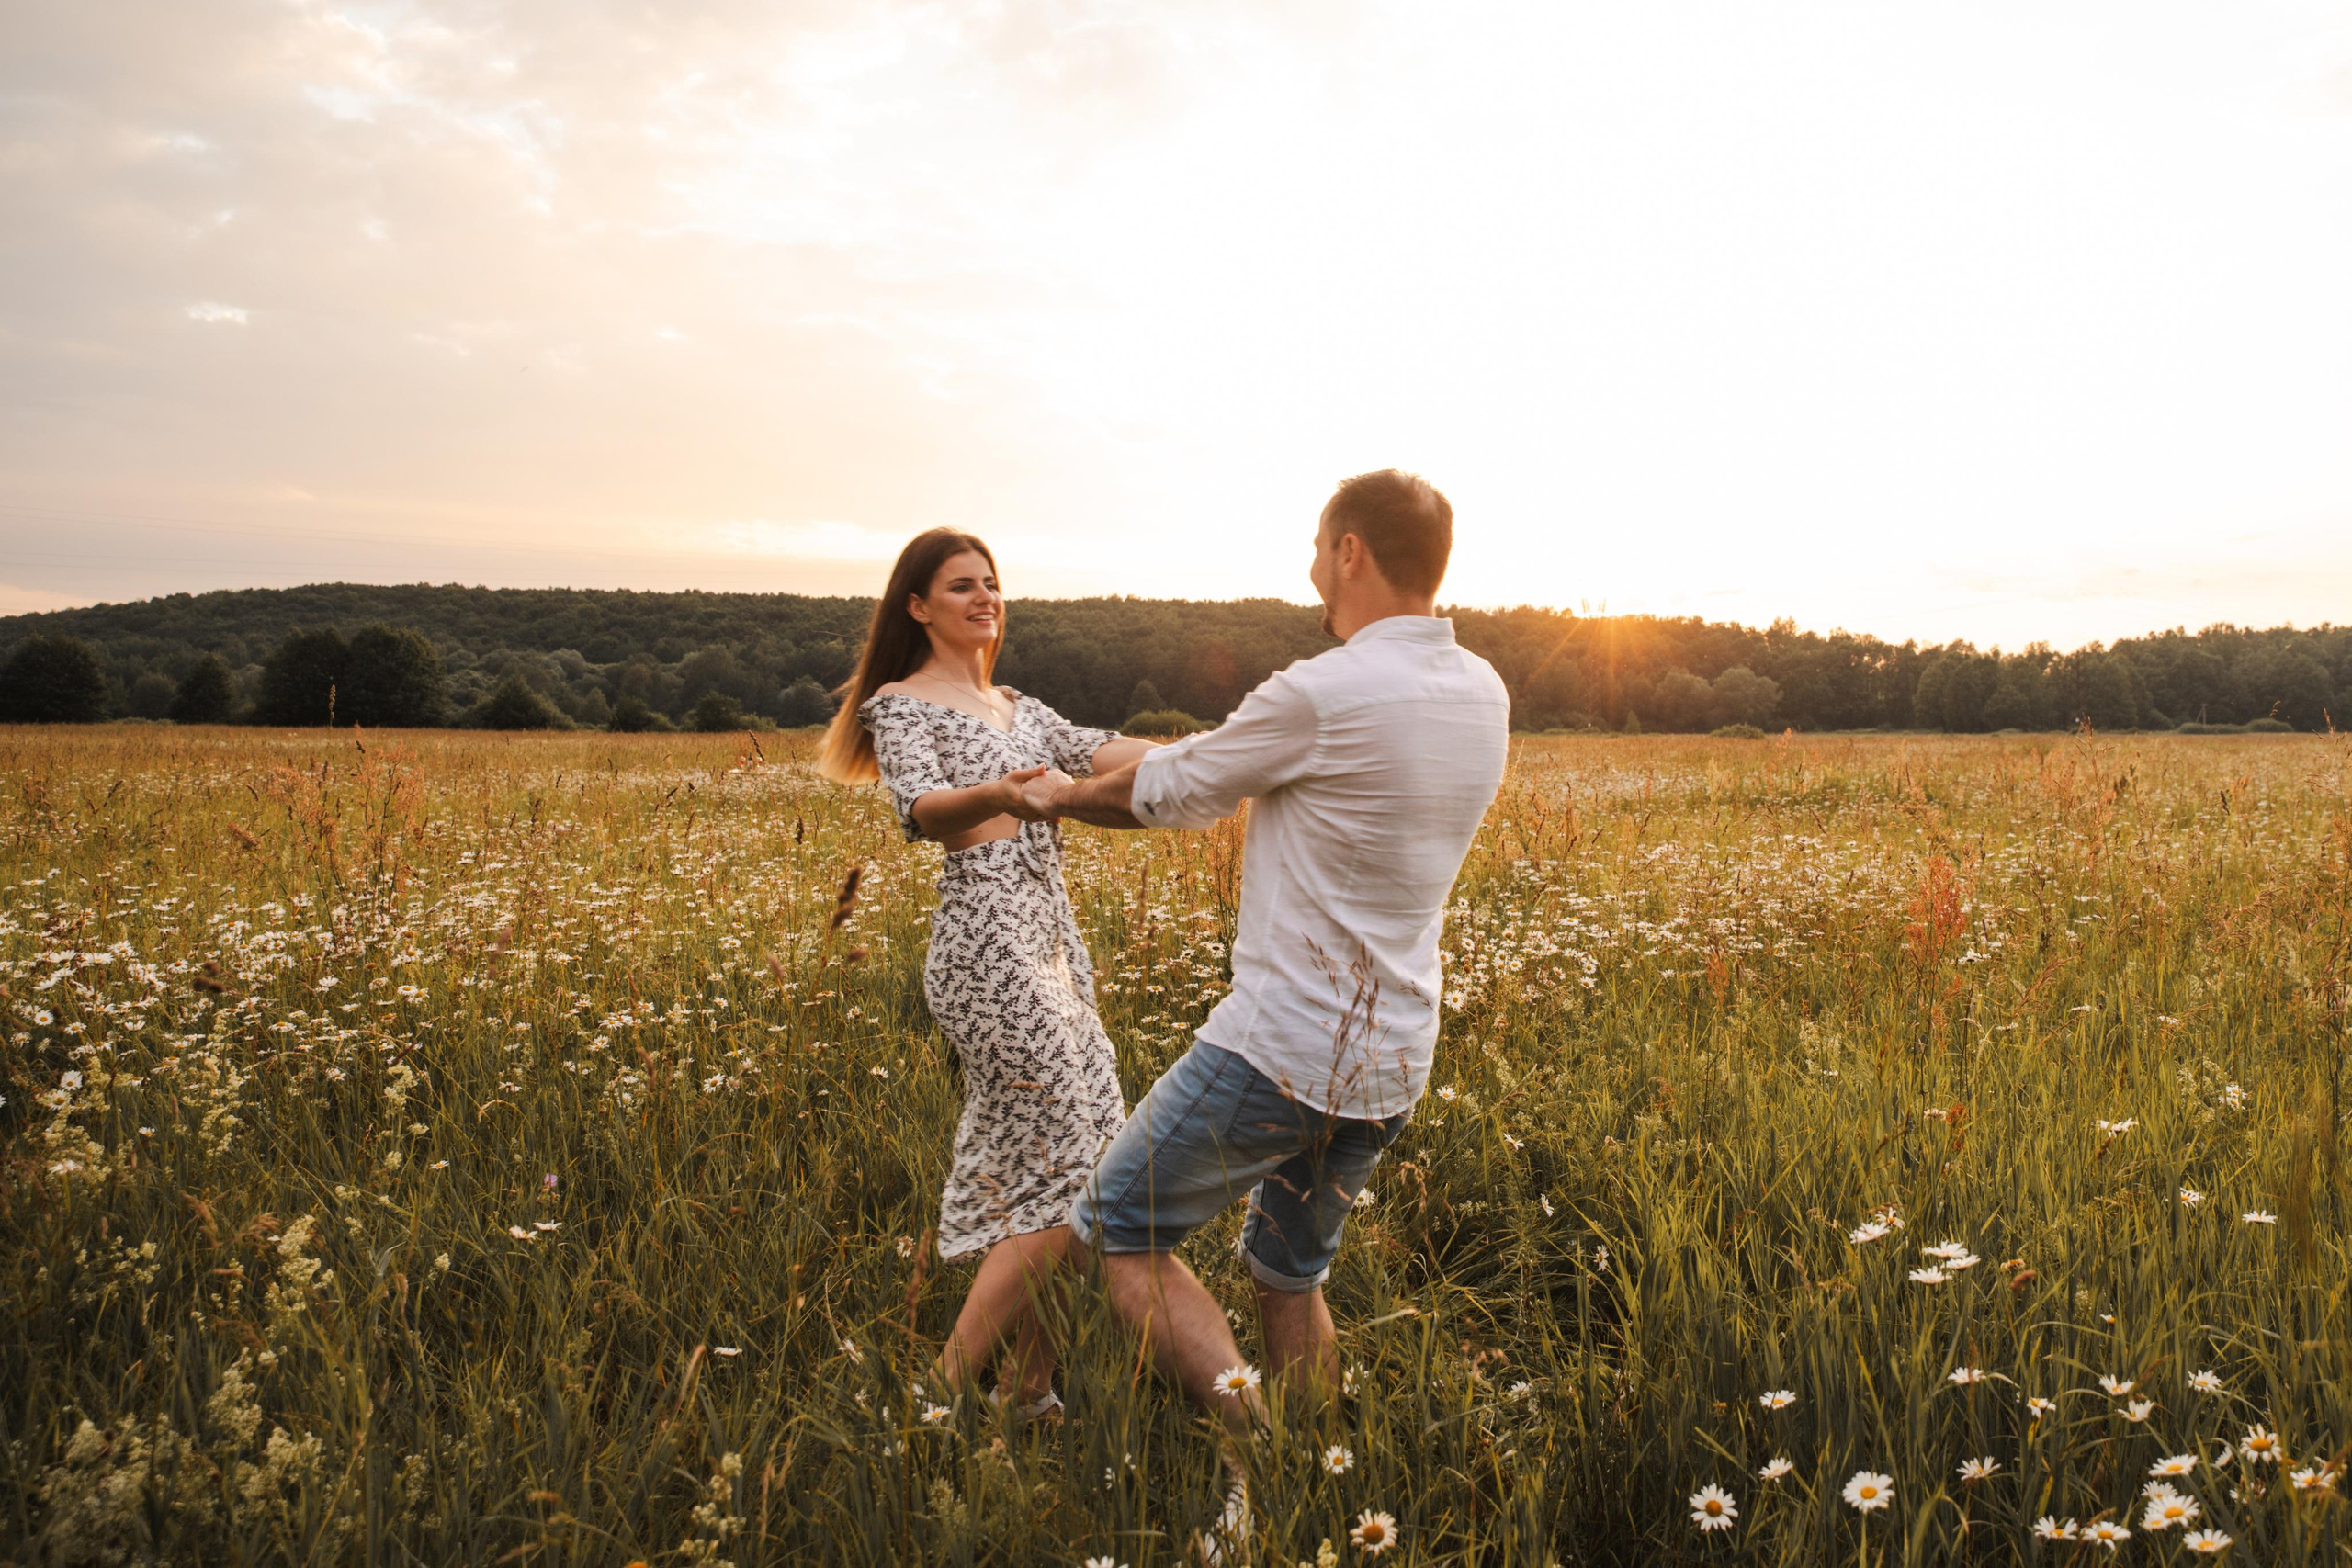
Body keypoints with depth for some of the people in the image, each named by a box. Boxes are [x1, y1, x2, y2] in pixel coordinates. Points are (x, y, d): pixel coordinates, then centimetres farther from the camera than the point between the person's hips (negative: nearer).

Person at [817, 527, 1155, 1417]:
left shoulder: (1015, 707, 21)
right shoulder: (901, 706, -2)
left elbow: (1100, 753, 6)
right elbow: (922, 809, -22)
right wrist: (996, 796, -44)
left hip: (1050, 942, 8)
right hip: (987, 945, -8)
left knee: (1021, 1172, 9)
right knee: (1067, 1181, -9)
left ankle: (1028, 1392, 19)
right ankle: (943, 1394, 0)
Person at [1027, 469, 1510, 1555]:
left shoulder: (1317, 699, -20)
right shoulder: (1484, 698, 4)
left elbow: (1168, 793, -5)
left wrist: (1061, 796, 16)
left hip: (1282, 1047, -8)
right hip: (1391, 1065, 8)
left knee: (1118, 1230, 8)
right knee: (1291, 1277, 23)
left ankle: (1252, 1441, -5)